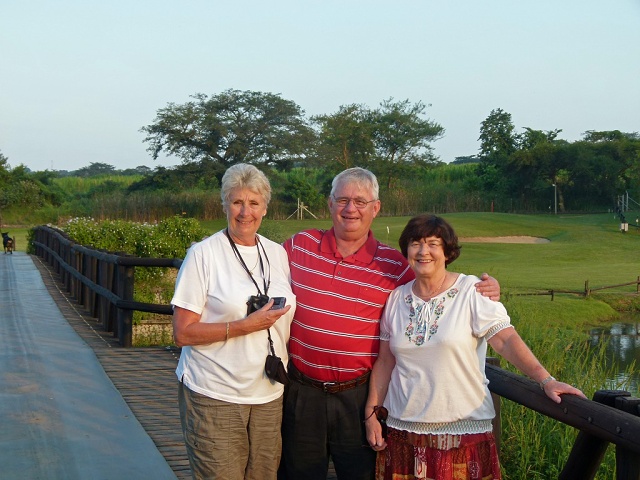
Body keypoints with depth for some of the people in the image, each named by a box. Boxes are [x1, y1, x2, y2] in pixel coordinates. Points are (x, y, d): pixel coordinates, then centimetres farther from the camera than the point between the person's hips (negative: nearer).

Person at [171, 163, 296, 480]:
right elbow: (183, 333, -11)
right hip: (214, 398, -5)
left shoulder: (278, 254, 8)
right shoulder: (203, 255, -8)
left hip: (269, 396, 5)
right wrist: (245, 326, -19)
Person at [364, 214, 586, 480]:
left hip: (463, 427, -3)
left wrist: (545, 380, -25)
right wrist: (372, 412, 7)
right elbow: (385, 361, 10)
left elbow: (505, 339, -14)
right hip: (403, 428, 3)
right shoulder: (397, 298, 6)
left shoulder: (472, 292, -6)